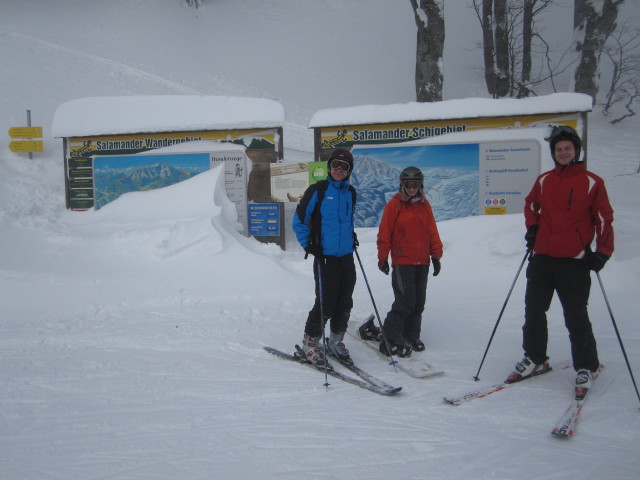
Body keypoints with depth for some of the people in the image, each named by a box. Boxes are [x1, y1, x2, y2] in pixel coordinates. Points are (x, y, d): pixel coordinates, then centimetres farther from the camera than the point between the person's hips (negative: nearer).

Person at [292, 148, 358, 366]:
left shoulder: (351, 192, 11)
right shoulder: (318, 190, -7)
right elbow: (299, 220, -3)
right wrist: (308, 245, -8)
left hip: (347, 256, 6)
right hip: (326, 256, -6)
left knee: (345, 303, 10)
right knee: (326, 303, -5)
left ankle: (336, 341, 27)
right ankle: (310, 341, 15)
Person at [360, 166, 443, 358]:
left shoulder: (425, 205, 11)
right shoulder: (394, 205, -3)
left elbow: (432, 233, 14)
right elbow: (384, 234, -3)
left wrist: (436, 255, 10)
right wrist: (383, 258, -4)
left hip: (422, 262, 5)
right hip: (402, 261, -5)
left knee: (418, 302, 10)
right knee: (405, 301, -11)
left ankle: (411, 336, 22)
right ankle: (389, 338, 0)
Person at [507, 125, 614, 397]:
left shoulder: (592, 183, -2)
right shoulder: (544, 181, 9)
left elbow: (604, 219, 1)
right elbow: (530, 205, 24)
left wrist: (603, 252, -6)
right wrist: (531, 227, 7)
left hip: (574, 262, -4)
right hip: (542, 258, 4)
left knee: (576, 317, 1)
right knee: (533, 311, 10)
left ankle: (585, 368, 16)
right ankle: (534, 358, 26)